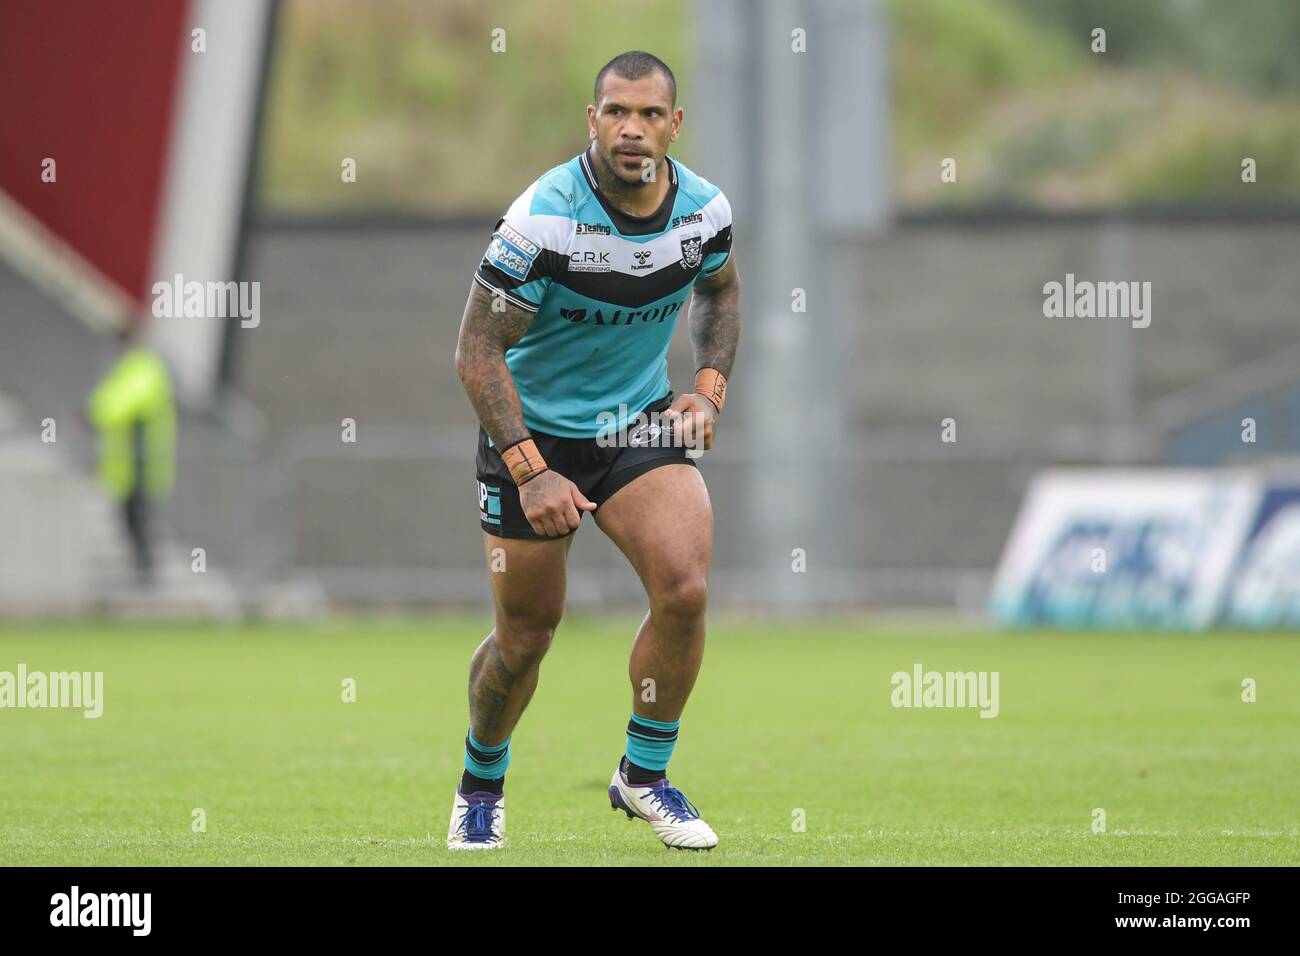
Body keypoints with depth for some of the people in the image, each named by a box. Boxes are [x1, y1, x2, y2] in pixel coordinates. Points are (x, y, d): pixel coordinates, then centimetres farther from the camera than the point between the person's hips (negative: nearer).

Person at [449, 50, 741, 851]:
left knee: (686, 589, -18)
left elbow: (721, 292, 16)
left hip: (641, 424, 3)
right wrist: (530, 471, -25)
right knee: (527, 637, 4)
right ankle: (481, 782, 34)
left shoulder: (704, 208, -8)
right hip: (534, 430, -3)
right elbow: (478, 350, -19)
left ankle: (644, 775, 3)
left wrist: (710, 387, 1)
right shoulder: (543, 218, -23)